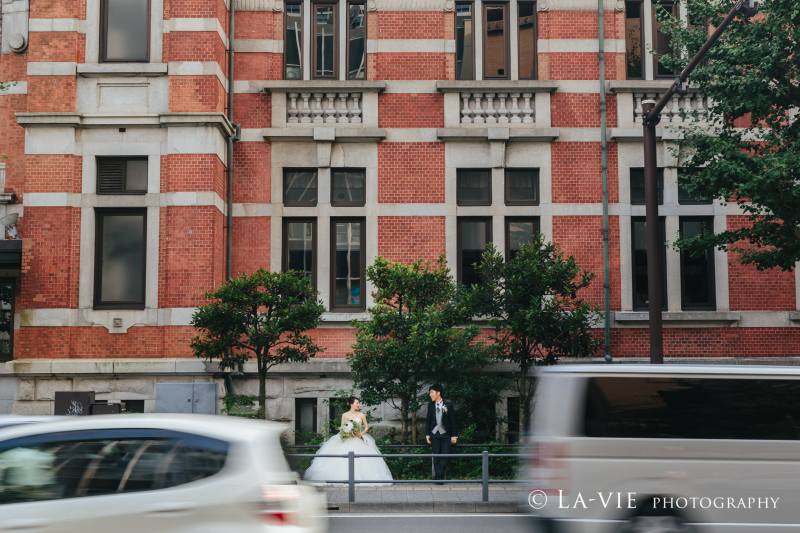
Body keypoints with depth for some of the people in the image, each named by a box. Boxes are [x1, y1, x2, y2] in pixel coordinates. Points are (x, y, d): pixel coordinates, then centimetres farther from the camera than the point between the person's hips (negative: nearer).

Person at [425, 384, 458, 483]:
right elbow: (428, 421, 12)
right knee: (436, 455, -2)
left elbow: (453, 421, 2)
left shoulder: (448, 405, 0)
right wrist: (427, 434, 5)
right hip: (434, 434, 2)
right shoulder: (430, 406, 8)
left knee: (445, 455, -9)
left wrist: (454, 435, -1)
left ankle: (439, 475, -7)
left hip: (445, 434, -2)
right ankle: (438, 476, -2)